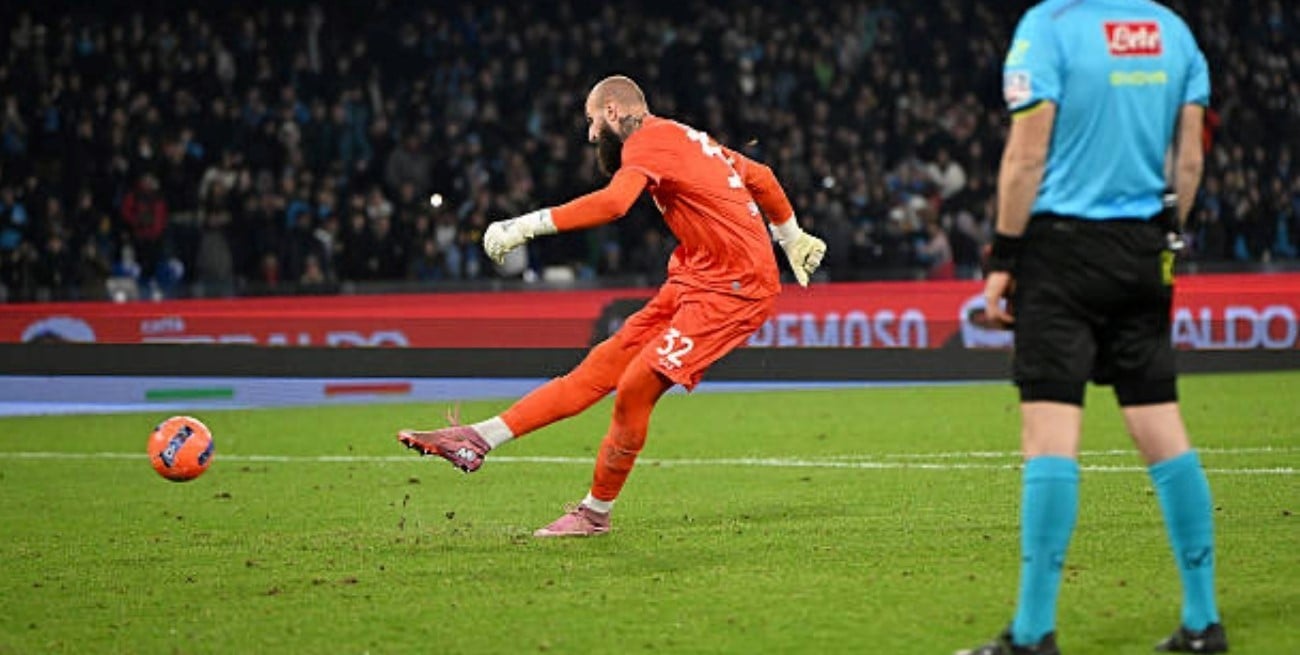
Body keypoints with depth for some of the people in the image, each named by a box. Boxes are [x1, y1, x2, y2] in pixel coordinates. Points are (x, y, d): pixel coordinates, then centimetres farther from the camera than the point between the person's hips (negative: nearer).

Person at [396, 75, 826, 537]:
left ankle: (596, 513, 2)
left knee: (635, 386, -12)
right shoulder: (686, 139, 17)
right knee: (602, 367, 4)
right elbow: (760, 176, 27)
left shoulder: (648, 141, -12)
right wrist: (793, 239, 40)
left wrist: (527, 226, -30)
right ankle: (479, 439, 0)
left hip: (733, 289, -10)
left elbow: (613, 203, -31)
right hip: (693, 280, 10)